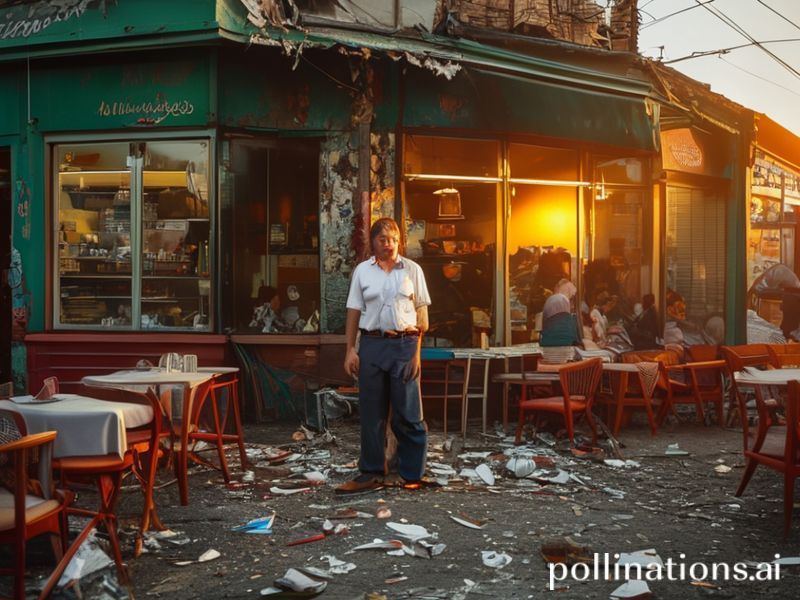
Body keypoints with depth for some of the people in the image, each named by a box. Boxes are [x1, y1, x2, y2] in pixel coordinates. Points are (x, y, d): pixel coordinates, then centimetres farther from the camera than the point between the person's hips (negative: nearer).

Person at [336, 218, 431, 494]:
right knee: (372, 411, 7)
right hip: (372, 345, 1)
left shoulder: (412, 269, 5)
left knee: (408, 413, 0)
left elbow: (421, 312, 4)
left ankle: (412, 474, 12)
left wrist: (417, 350, -3)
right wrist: (350, 350, -1)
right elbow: (354, 312, 6)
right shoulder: (362, 271, 7)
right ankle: (371, 473, 17)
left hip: (404, 345, -1)